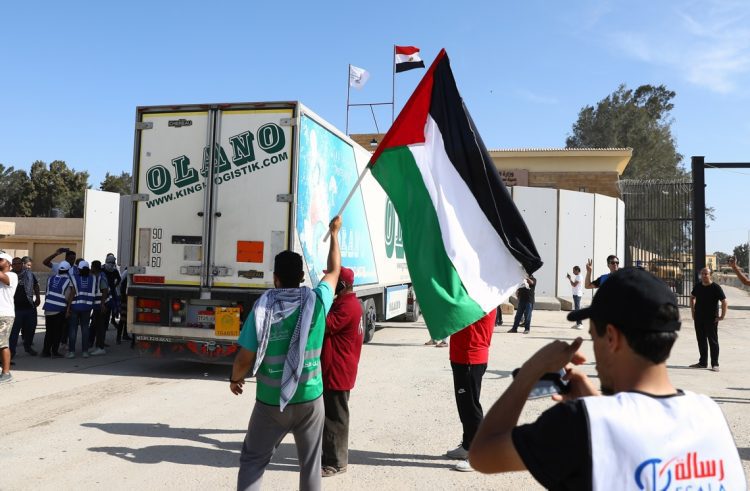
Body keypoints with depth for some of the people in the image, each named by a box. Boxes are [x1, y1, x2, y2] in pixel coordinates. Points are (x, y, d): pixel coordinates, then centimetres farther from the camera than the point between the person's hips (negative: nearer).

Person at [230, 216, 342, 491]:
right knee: (310, 463, 17)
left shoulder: (263, 307, -12)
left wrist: (235, 379, 11)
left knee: (252, 461, 15)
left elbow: (245, 358, -11)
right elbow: (334, 271, 11)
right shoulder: (316, 301, -8)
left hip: (270, 402, -1)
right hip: (309, 399, 1)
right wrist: (334, 233, 23)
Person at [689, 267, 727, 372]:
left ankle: (715, 364, 6)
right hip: (698, 318, 5)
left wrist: (722, 316, -12)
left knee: (713, 341, 0)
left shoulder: (715, 287, -10)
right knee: (701, 340, 12)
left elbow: (724, 301, -10)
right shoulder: (697, 286, 5)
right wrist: (693, 311, 14)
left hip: (711, 319, -5)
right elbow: (692, 297, 21)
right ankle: (702, 362, 22)